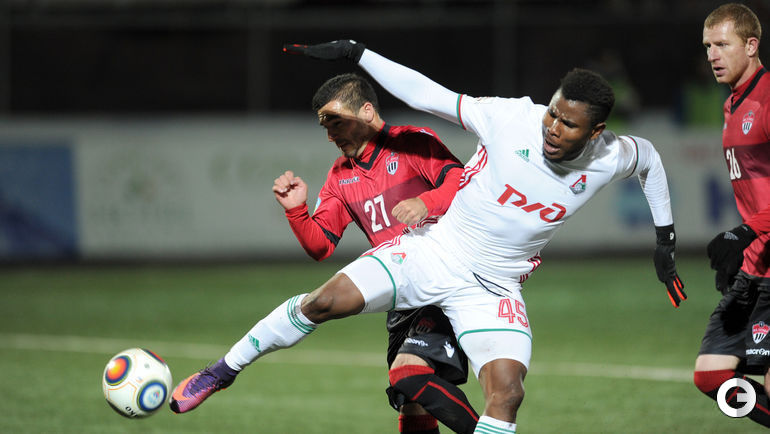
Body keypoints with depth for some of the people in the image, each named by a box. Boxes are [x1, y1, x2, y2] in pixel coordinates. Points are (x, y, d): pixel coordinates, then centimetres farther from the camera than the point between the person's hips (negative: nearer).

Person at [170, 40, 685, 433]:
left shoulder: (607, 159, -12)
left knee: (507, 393, -21)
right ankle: (226, 370, 7)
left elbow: (648, 157, 13)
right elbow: (427, 94, -10)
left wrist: (665, 237, 17)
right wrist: (353, 52, -13)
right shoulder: (511, 119, -19)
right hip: (435, 252, -1)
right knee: (325, 302, -14)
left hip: (494, 290, 1)